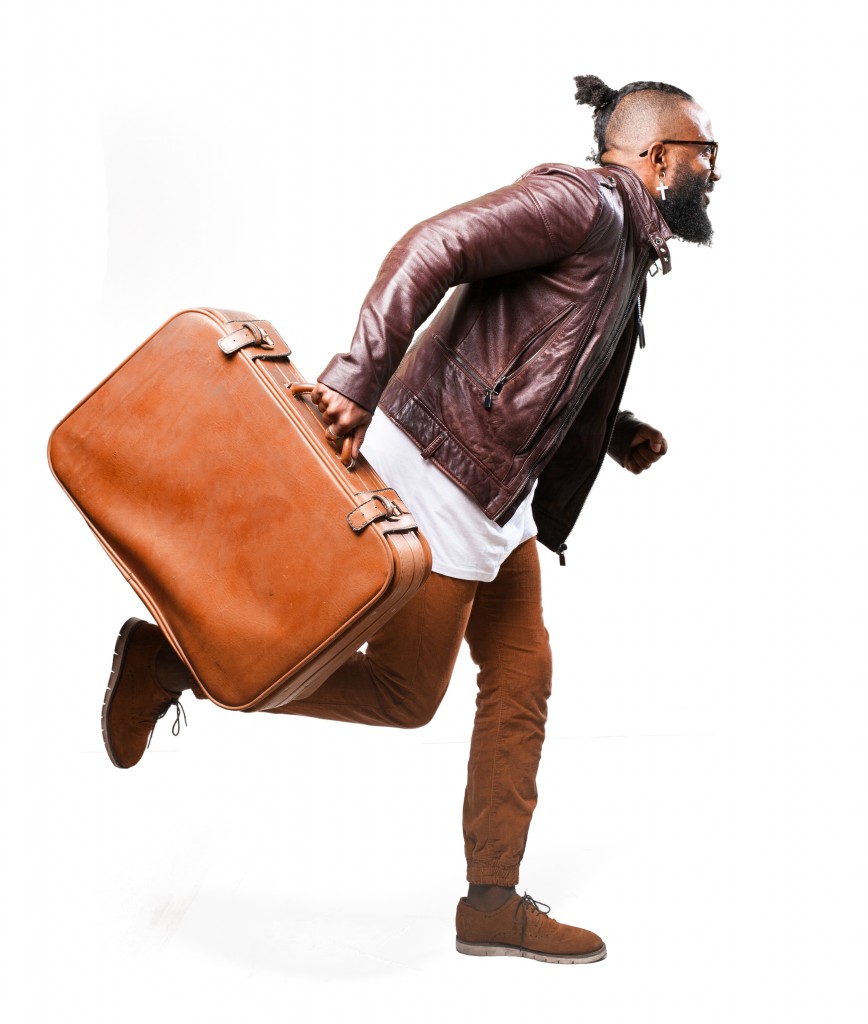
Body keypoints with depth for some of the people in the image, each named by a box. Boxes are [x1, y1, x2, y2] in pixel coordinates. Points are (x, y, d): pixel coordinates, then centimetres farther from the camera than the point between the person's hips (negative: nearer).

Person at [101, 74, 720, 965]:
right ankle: (170, 661, 7)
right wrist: (357, 378, -33)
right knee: (403, 694, -4)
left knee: (521, 680, 8)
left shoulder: (627, 248, 20)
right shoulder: (583, 200, -12)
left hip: (496, 490, 10)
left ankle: (493, 901, 17)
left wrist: (615, 435, 13)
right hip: (439, 467, -10)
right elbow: (434, 247, -24)